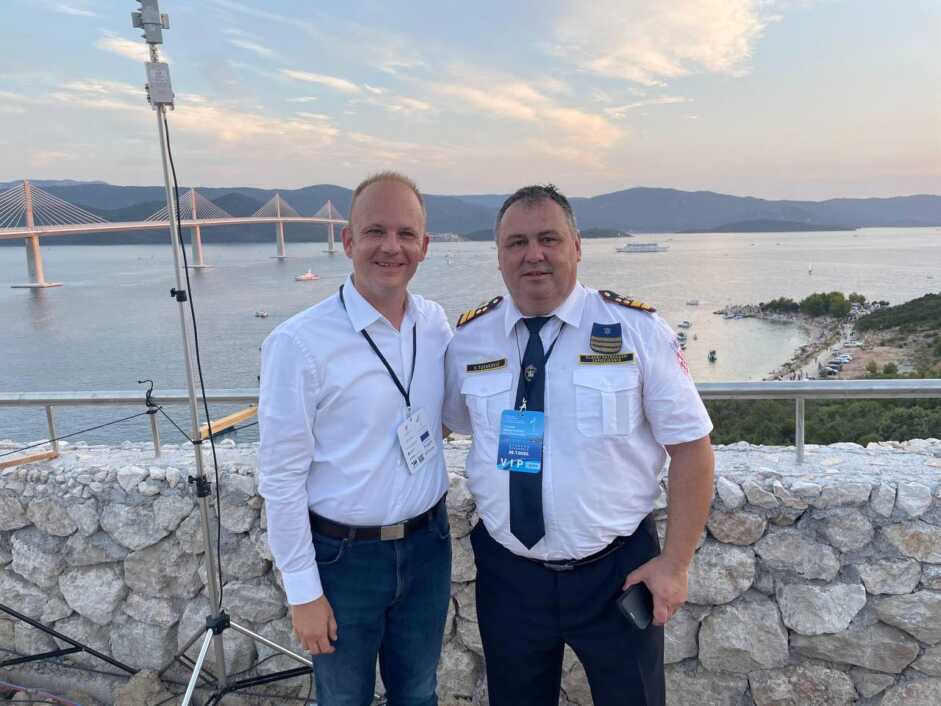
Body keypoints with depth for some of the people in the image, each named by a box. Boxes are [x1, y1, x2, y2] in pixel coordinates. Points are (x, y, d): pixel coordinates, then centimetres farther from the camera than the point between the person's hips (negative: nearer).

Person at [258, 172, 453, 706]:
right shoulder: (299, 344, -19)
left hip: (428, 544, 4)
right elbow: (281, 477, -14)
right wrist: (303, 591, -9)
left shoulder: (437, 323, -3)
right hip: (343, 555, -4)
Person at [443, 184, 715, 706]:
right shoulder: (469, 338, -3)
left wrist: (675, 562, -9)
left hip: (618, 572, -2)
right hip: (507, 573, 2)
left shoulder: (636, 329, -10)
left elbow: (690, 446, -7)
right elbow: (448, 424, 12)